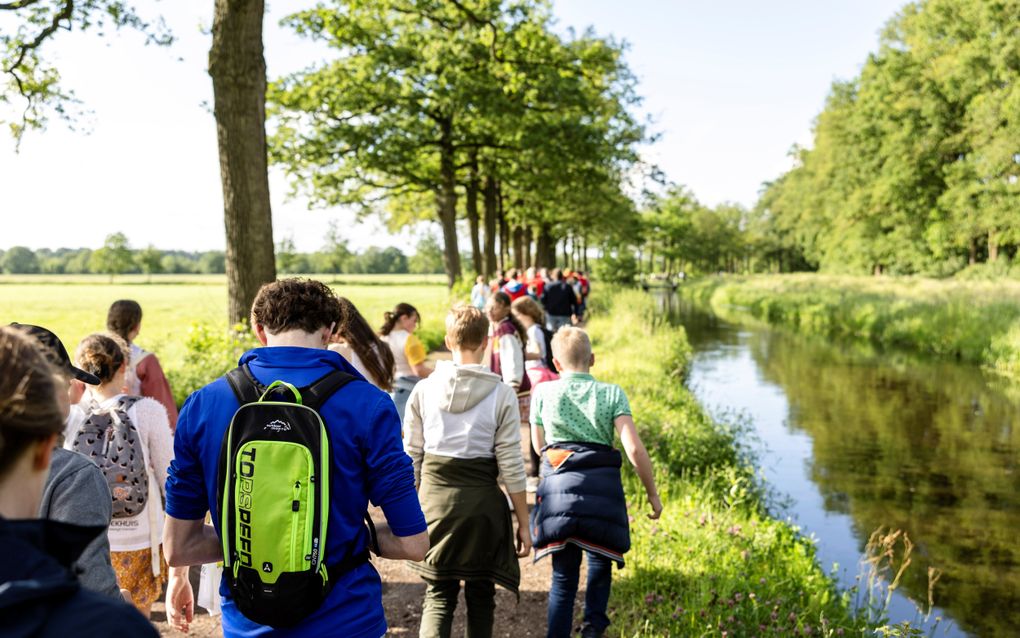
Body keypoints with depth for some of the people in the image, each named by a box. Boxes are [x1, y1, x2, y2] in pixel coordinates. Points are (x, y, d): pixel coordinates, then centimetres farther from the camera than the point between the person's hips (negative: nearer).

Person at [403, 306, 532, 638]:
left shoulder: (424, 389, -2)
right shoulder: (501, 393, -8)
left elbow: (412, 456, 2)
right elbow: (510, 464, -7)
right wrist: (523, 523, 2)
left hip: (434, 495, 2)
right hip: (482, 498, -1)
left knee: (438, 594, 11)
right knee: (481, 592, 17)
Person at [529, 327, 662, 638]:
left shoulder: (543, 392, 5)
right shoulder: (612, 393, 3)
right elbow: (634, 449, -6)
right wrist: (653, 494, 3)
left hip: (558, 487, 1)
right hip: (602, 490, 0)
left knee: (563, 575, 11)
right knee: (600, 562, 23)